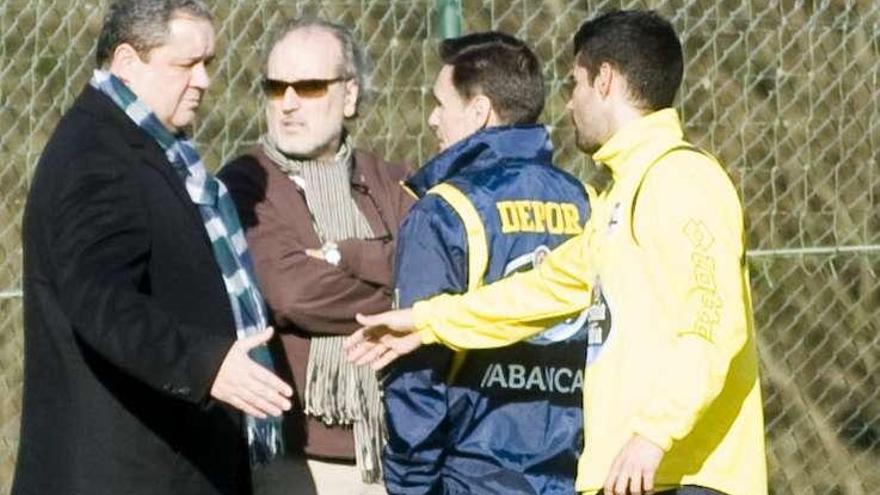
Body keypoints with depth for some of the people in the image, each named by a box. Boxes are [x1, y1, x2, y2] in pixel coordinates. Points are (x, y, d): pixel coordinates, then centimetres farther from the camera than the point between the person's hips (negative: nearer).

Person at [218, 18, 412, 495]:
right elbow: (290, 293, -12)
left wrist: (345, 256, -12)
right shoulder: (244, 186, 3)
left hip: (393, 452, 4)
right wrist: (398, 288, -2)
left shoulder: (392, 185, 15)